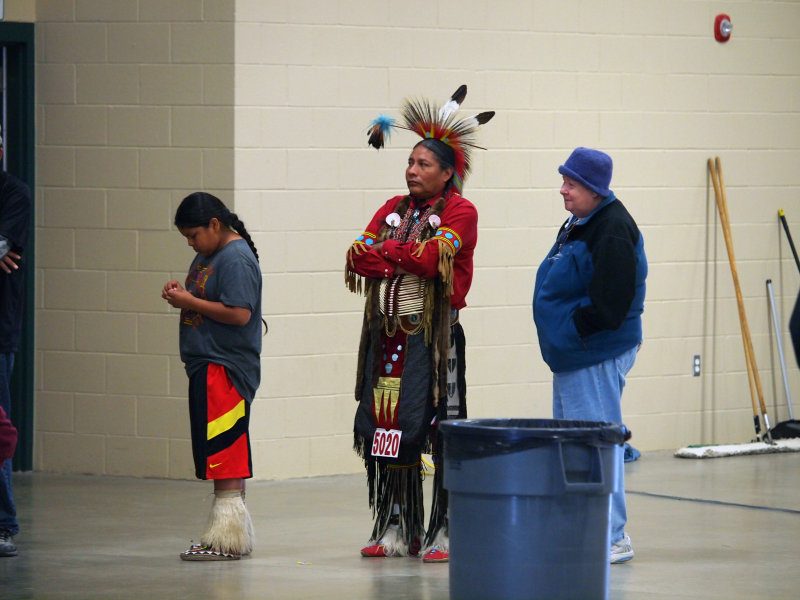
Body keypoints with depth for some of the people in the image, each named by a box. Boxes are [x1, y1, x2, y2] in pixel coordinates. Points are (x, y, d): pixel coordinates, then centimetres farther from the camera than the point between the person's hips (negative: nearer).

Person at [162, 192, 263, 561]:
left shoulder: (237, 260, -14)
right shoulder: (208, 255, 17)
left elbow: (239, 313, -22)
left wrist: (190, 302, -16)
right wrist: (180, 295, 5)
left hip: (226, 369, -10)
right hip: (206, 366, 10)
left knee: (225, 461, -9)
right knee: (223, 461, 12)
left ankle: (226, 541, -8)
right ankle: (232, 535, 17)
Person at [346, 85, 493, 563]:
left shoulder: (459, 211, -3)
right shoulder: (394, 209, 16)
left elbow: (432, 257, -18)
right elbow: (359, 257, 3)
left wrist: (387, 250, -2)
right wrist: (410, 259, -12)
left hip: (433, 338, -6)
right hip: (387, 336, 6)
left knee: (439, 432, -7)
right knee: (386, 431, 6)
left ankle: (444, 532, -2)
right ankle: (396, 530, 14)